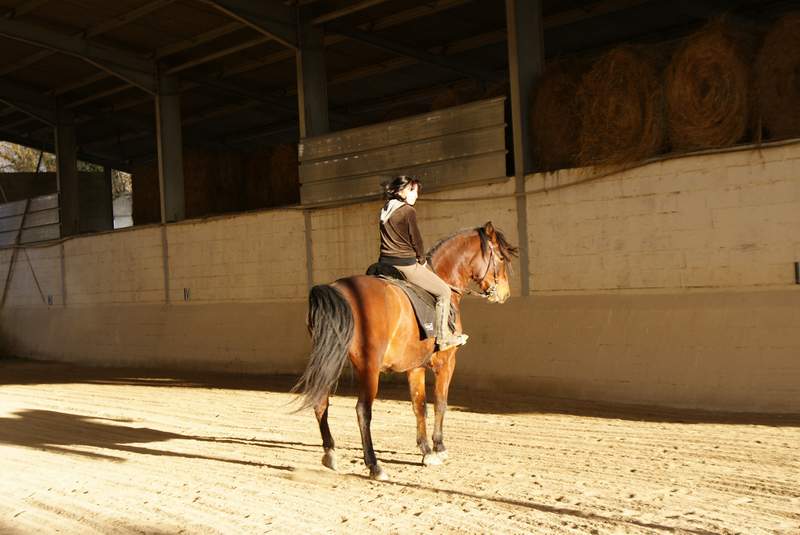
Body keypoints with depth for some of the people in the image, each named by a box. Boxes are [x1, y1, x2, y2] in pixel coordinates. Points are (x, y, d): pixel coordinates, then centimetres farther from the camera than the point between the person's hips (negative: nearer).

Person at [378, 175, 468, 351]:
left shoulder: (384, 211, 11)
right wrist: (422, 261, 11)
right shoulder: (408, 211, -12)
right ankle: (443, 337, 6)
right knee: (444, 291, 4)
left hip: (385, 262, 8)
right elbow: (416, 240, -7)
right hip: (406, 265, -8)